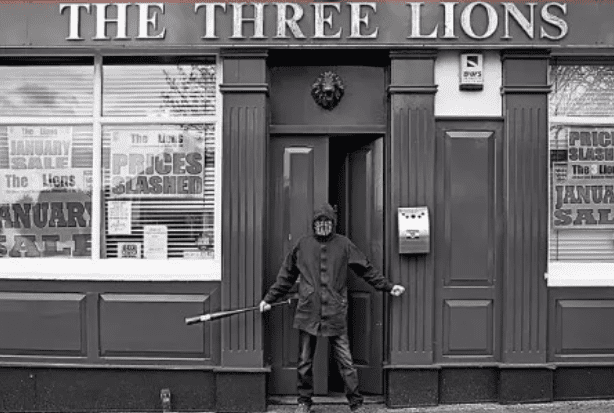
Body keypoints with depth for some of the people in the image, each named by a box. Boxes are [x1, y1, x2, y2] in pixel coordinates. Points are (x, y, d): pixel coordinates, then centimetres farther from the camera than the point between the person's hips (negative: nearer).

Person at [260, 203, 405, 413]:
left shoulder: (344, 245, 4)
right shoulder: (303, 244, 6)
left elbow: (367, 270, 10)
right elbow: (286, 276, 12)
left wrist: (388, 286, 7)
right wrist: (269, 299, 10)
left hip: (336, 314, -1)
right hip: (308, 312, 1)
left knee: (345, 361, 1)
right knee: (304, 361, 10)